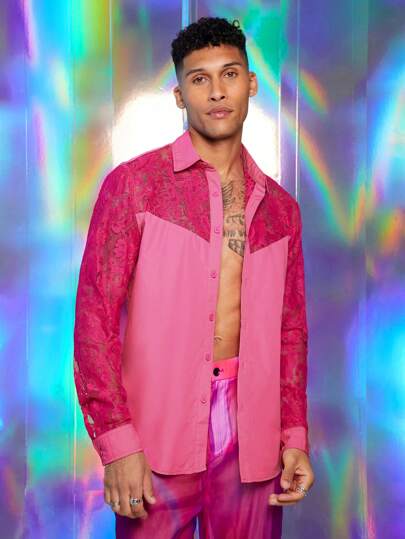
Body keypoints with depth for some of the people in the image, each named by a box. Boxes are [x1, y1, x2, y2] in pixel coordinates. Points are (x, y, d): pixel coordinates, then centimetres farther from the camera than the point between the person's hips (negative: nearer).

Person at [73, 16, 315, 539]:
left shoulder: (280, 206, 10)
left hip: (252, 434, 3)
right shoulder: (133, 183, -3)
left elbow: (290, 327, 13)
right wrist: (117, 441, -13)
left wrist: (295, 436, 6)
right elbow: (95, 313, -7)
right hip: (158, 433, -3)